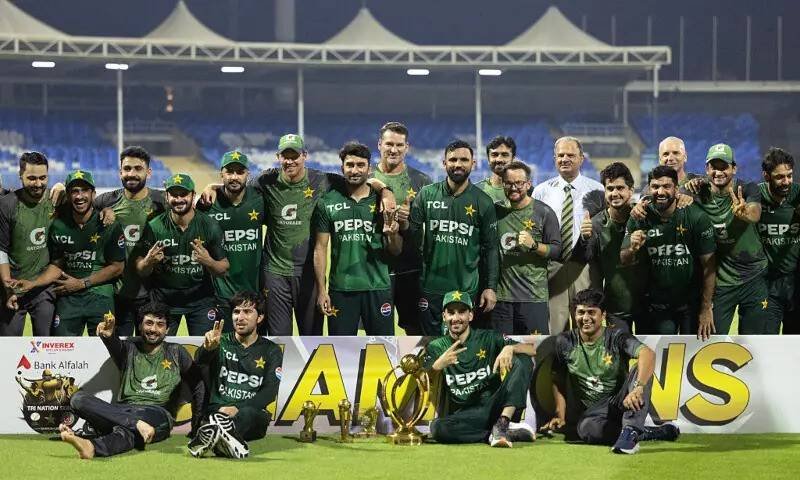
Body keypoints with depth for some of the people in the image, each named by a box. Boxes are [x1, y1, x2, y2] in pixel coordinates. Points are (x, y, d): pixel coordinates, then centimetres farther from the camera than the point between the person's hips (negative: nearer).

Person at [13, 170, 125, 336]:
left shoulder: (110, 226, -7)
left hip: (100, 297, -2)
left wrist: (81, 283, -8)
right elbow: (57, 266, 10)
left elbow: (117, 267, -5)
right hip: (68, 298, 2)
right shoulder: (59, 226, 3)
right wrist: (32, 283, -7)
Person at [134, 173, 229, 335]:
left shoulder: (209, 226, -8)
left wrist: (208, 262, -25)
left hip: (200, 299, 0)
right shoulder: (154, 227, -8)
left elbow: (223, 269, -5)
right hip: (164, 299, 0)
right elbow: (141, 271, -2)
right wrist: (149, 262, -24)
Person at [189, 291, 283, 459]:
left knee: (248, 414, -38)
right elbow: (199, 360, -11)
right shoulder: (221, 342, 13)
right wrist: (207, 348, -37)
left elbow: (270, 392, -1)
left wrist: (238, 409, -18)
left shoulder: (271, 351, 12)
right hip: (218, 408, 1)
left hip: (252, 411, -1)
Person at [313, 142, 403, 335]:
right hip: (341, 289, 0)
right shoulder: (328, 203, 2)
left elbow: (396, 251, 6)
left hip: (378, 288, 0)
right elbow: (320, 249, 3)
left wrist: (393, 235, -17)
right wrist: (321, 290, -4)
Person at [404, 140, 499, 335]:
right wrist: (404, 225, -18)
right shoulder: (427, 195, 1)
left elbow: (491, 248, 1)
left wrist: (491, 287, -5)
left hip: (467, 290, -1)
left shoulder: (483, 202, -1)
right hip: (431, 288, 1)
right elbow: (414, 237, 4)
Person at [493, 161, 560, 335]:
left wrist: (534, 245, -17)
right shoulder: (496, 210, 10)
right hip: (501, 295, 3)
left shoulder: (544, 212, 0)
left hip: (534, 296, -3)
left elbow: (556, 250, 0)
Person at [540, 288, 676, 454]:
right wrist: (560, 415, 0)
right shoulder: (565, 342, 2)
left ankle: (630, 431, -38)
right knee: (585, 429, -36)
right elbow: (558, 381, 13)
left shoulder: (617, 337, -9)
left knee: (642, 369, -27)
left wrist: (638, 388, -46)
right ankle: (655, 433, -24)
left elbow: (648, 354, -28)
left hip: (621, 402, -1)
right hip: (592, 411, 1)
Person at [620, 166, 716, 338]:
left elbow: (708, 265, -10)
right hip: (657, 306, 2)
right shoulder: (640, 220, -6)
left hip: (692, 304, -1)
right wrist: (633, 249, -28)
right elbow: (624, 261, -5)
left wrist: (706, 308, -11)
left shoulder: (696, 217, -13)